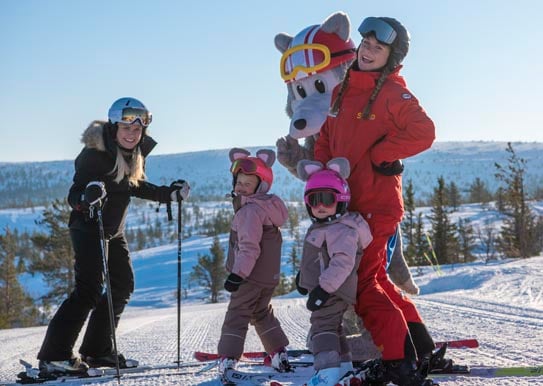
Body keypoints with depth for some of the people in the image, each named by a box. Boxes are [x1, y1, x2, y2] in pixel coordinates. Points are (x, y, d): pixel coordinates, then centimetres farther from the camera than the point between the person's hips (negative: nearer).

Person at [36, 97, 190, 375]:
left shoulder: (133, 154, 3)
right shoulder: (95, 154, -21)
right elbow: (73, 195, -22)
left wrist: (170, 194, 14)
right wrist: (86, 196, -44)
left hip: (114, 231, 9)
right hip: (88, 227, -9)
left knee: (122, 286, 11)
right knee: (89, 289, -18)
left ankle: (96, 351, 20)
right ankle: (54, 356, -18)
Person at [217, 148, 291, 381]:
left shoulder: (250, 211, -18)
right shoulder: (267, 207, 13)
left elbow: (249, 248, -26)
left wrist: (237, 274, -26)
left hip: (251, 276, -10)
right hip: (270, 276, 10)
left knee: (236, 315, -6)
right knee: (261, 313, 24)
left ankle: (228, 359, -13)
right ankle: (278, 354, 26)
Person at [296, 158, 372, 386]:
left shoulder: (342, 230, -20)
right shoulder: (319, 227, 15)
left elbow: (343, 262, -30)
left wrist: (324, 287, -33)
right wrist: (303, 275, 36)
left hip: (333, 292, -11)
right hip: (322, 289, 11)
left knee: (322, 326, -18)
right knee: (332, 327, 21)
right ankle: (344, 367, 33)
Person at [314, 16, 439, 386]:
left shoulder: (394, 93, -9)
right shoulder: (342, 91, 12)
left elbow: (423, 132, -23)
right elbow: (327, 141, 17)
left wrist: (379, 154, -17)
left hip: (377, 202, -8)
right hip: (347, 200, 8)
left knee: (361, 282, -9)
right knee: (374, 277, 14)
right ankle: (417, 341, 25)